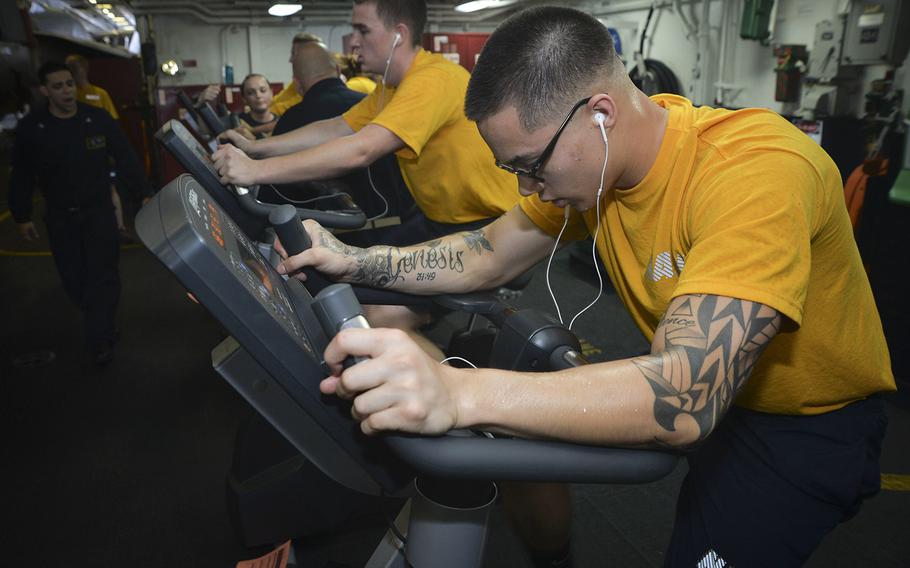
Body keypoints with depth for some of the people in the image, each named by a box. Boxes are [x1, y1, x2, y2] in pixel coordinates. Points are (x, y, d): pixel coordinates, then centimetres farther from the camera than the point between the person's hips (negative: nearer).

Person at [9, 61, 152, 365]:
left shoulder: (99, 119, -7)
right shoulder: (30, 128, -5)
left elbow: (125, 158, -2)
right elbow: (22, 176, 2)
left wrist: (145, 193, -5)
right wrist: (22, 216, 5)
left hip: (98, 209, -1)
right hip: (59, 216, 1)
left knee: (103, 274, -4)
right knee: (74, 278, 5)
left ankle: (100, 341, 5)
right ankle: (102, 325, 27)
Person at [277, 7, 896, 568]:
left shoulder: (753, 172, -33)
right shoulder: (583, 155, -11)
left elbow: (683, 401, -42)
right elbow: (486, 258, -2)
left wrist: (459, 394, -53)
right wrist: (354, 261, -15)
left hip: (811, 417, -5)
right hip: (688, 376, 6)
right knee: (526, 435, 1)